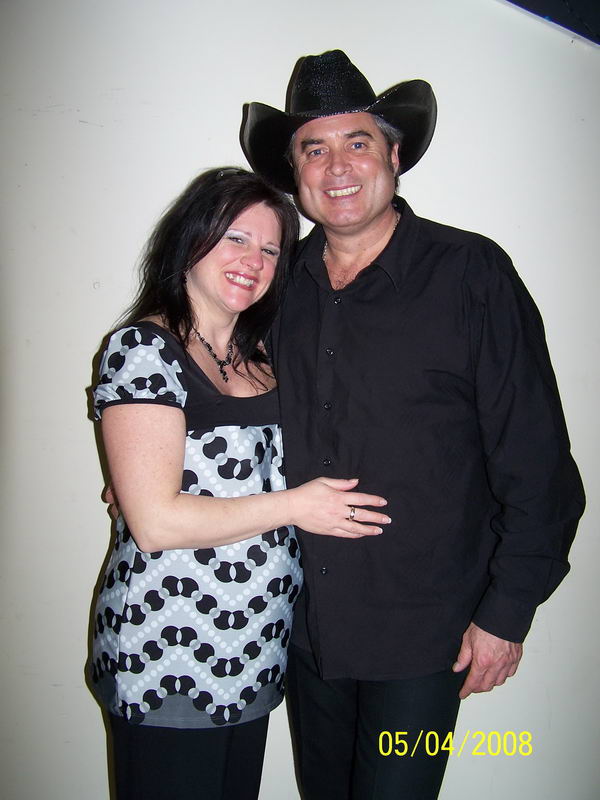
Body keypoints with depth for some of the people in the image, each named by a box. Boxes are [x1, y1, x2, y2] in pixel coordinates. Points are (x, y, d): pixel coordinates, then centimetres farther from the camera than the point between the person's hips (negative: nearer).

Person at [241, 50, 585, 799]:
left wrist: (506, 613, -9)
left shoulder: (470, 272, -11)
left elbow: (535, 463, -10)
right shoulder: (282, 281, 1)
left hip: (423, 631, -4)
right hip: (307, 620, 5)